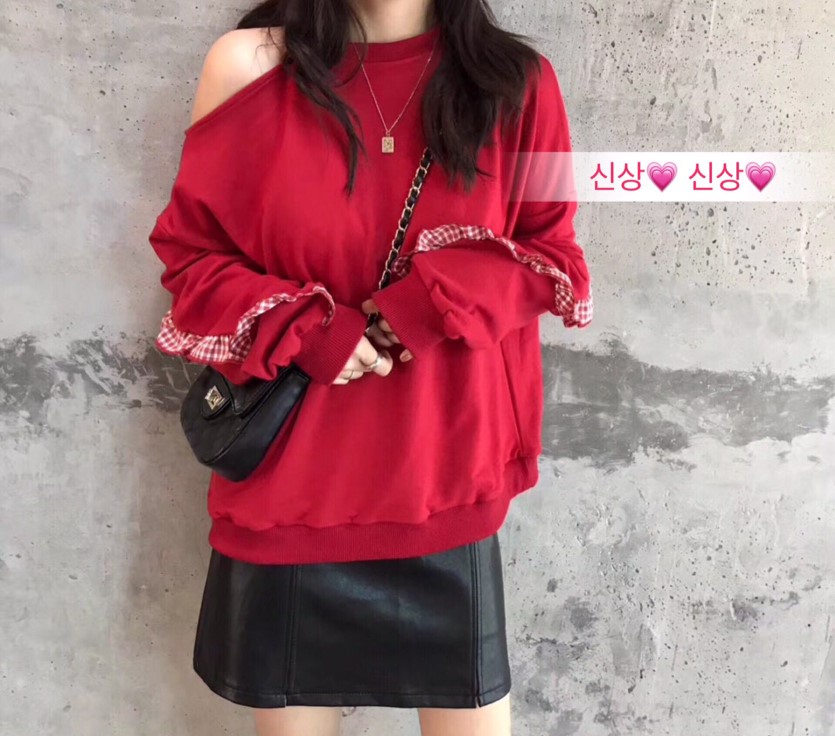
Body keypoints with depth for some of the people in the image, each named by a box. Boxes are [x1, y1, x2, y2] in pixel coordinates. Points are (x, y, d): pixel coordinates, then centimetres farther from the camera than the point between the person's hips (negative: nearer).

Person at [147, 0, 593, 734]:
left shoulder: (516, 80, 0)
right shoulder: (249, 65, -1)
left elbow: (555, 258, 4)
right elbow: (189, 253, 3)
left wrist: (434, 302, -14)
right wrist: (297, 330, -15)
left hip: (445, 482, 1)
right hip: (287, 481, 0)